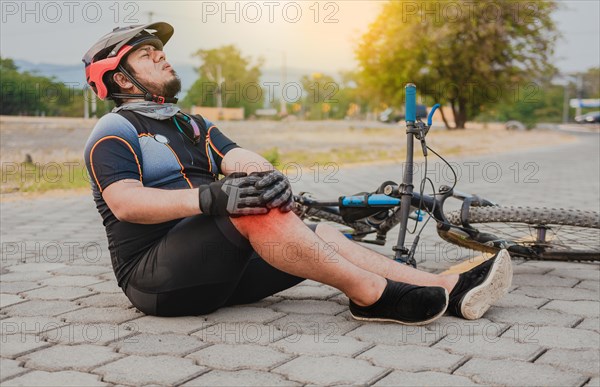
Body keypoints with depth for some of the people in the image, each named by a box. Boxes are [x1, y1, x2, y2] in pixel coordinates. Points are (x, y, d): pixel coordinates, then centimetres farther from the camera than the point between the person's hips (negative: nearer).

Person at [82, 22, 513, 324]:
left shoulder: (191, 125, 22)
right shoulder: (115, 132, -2)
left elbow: (238, 158, 3)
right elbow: (125, 203, -22)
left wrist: (269, 175, -22)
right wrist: (211, 197, -36)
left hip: (214, 269, 7)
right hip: (156, 277, -7)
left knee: (322, 237, -7)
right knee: (252, 205, -30)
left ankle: (448, 290, -14)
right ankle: (372, 295, -25)